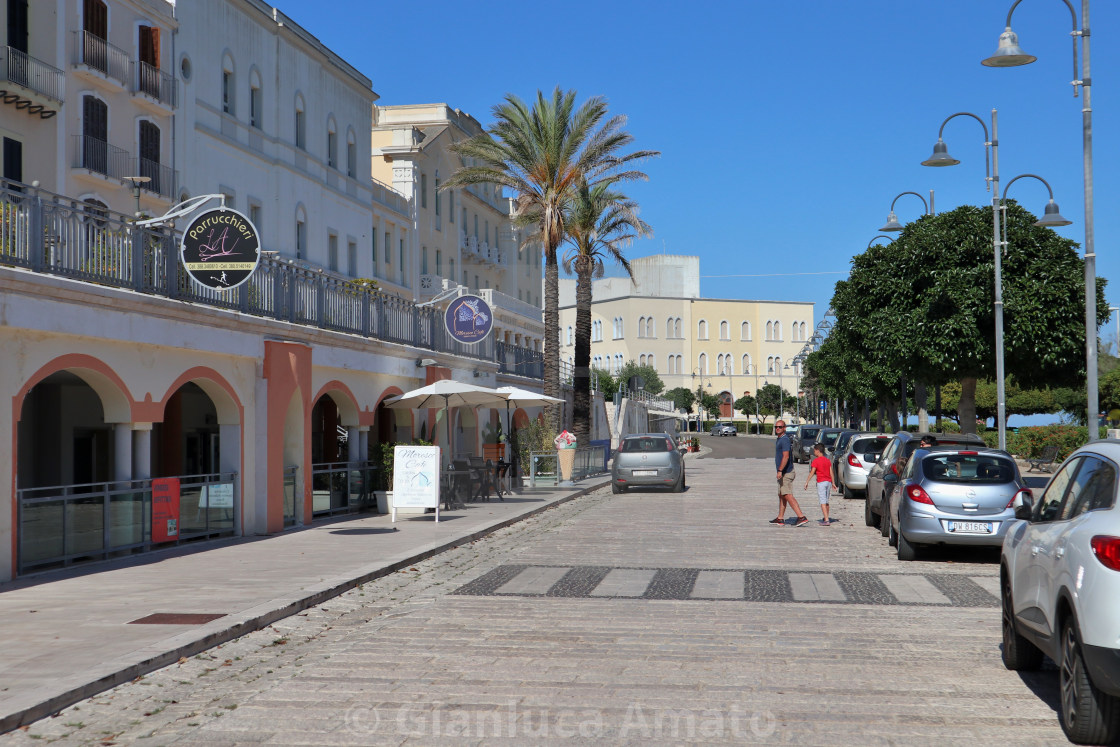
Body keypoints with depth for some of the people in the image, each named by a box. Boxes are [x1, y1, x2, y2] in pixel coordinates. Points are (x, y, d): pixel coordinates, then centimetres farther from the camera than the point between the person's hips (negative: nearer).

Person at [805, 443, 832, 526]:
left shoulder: (816, 461, -8)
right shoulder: (827, 460, 11)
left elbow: (812, 472, -11)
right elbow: (831, 472, 12)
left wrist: (807, 482, -6)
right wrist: (833, 483, 18)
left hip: (821, 482, -7)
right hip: (828, 482, 7)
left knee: (823, 502, -8)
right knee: (826, 501, 18)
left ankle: (826, 520, -17)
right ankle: (826, 519, 28)